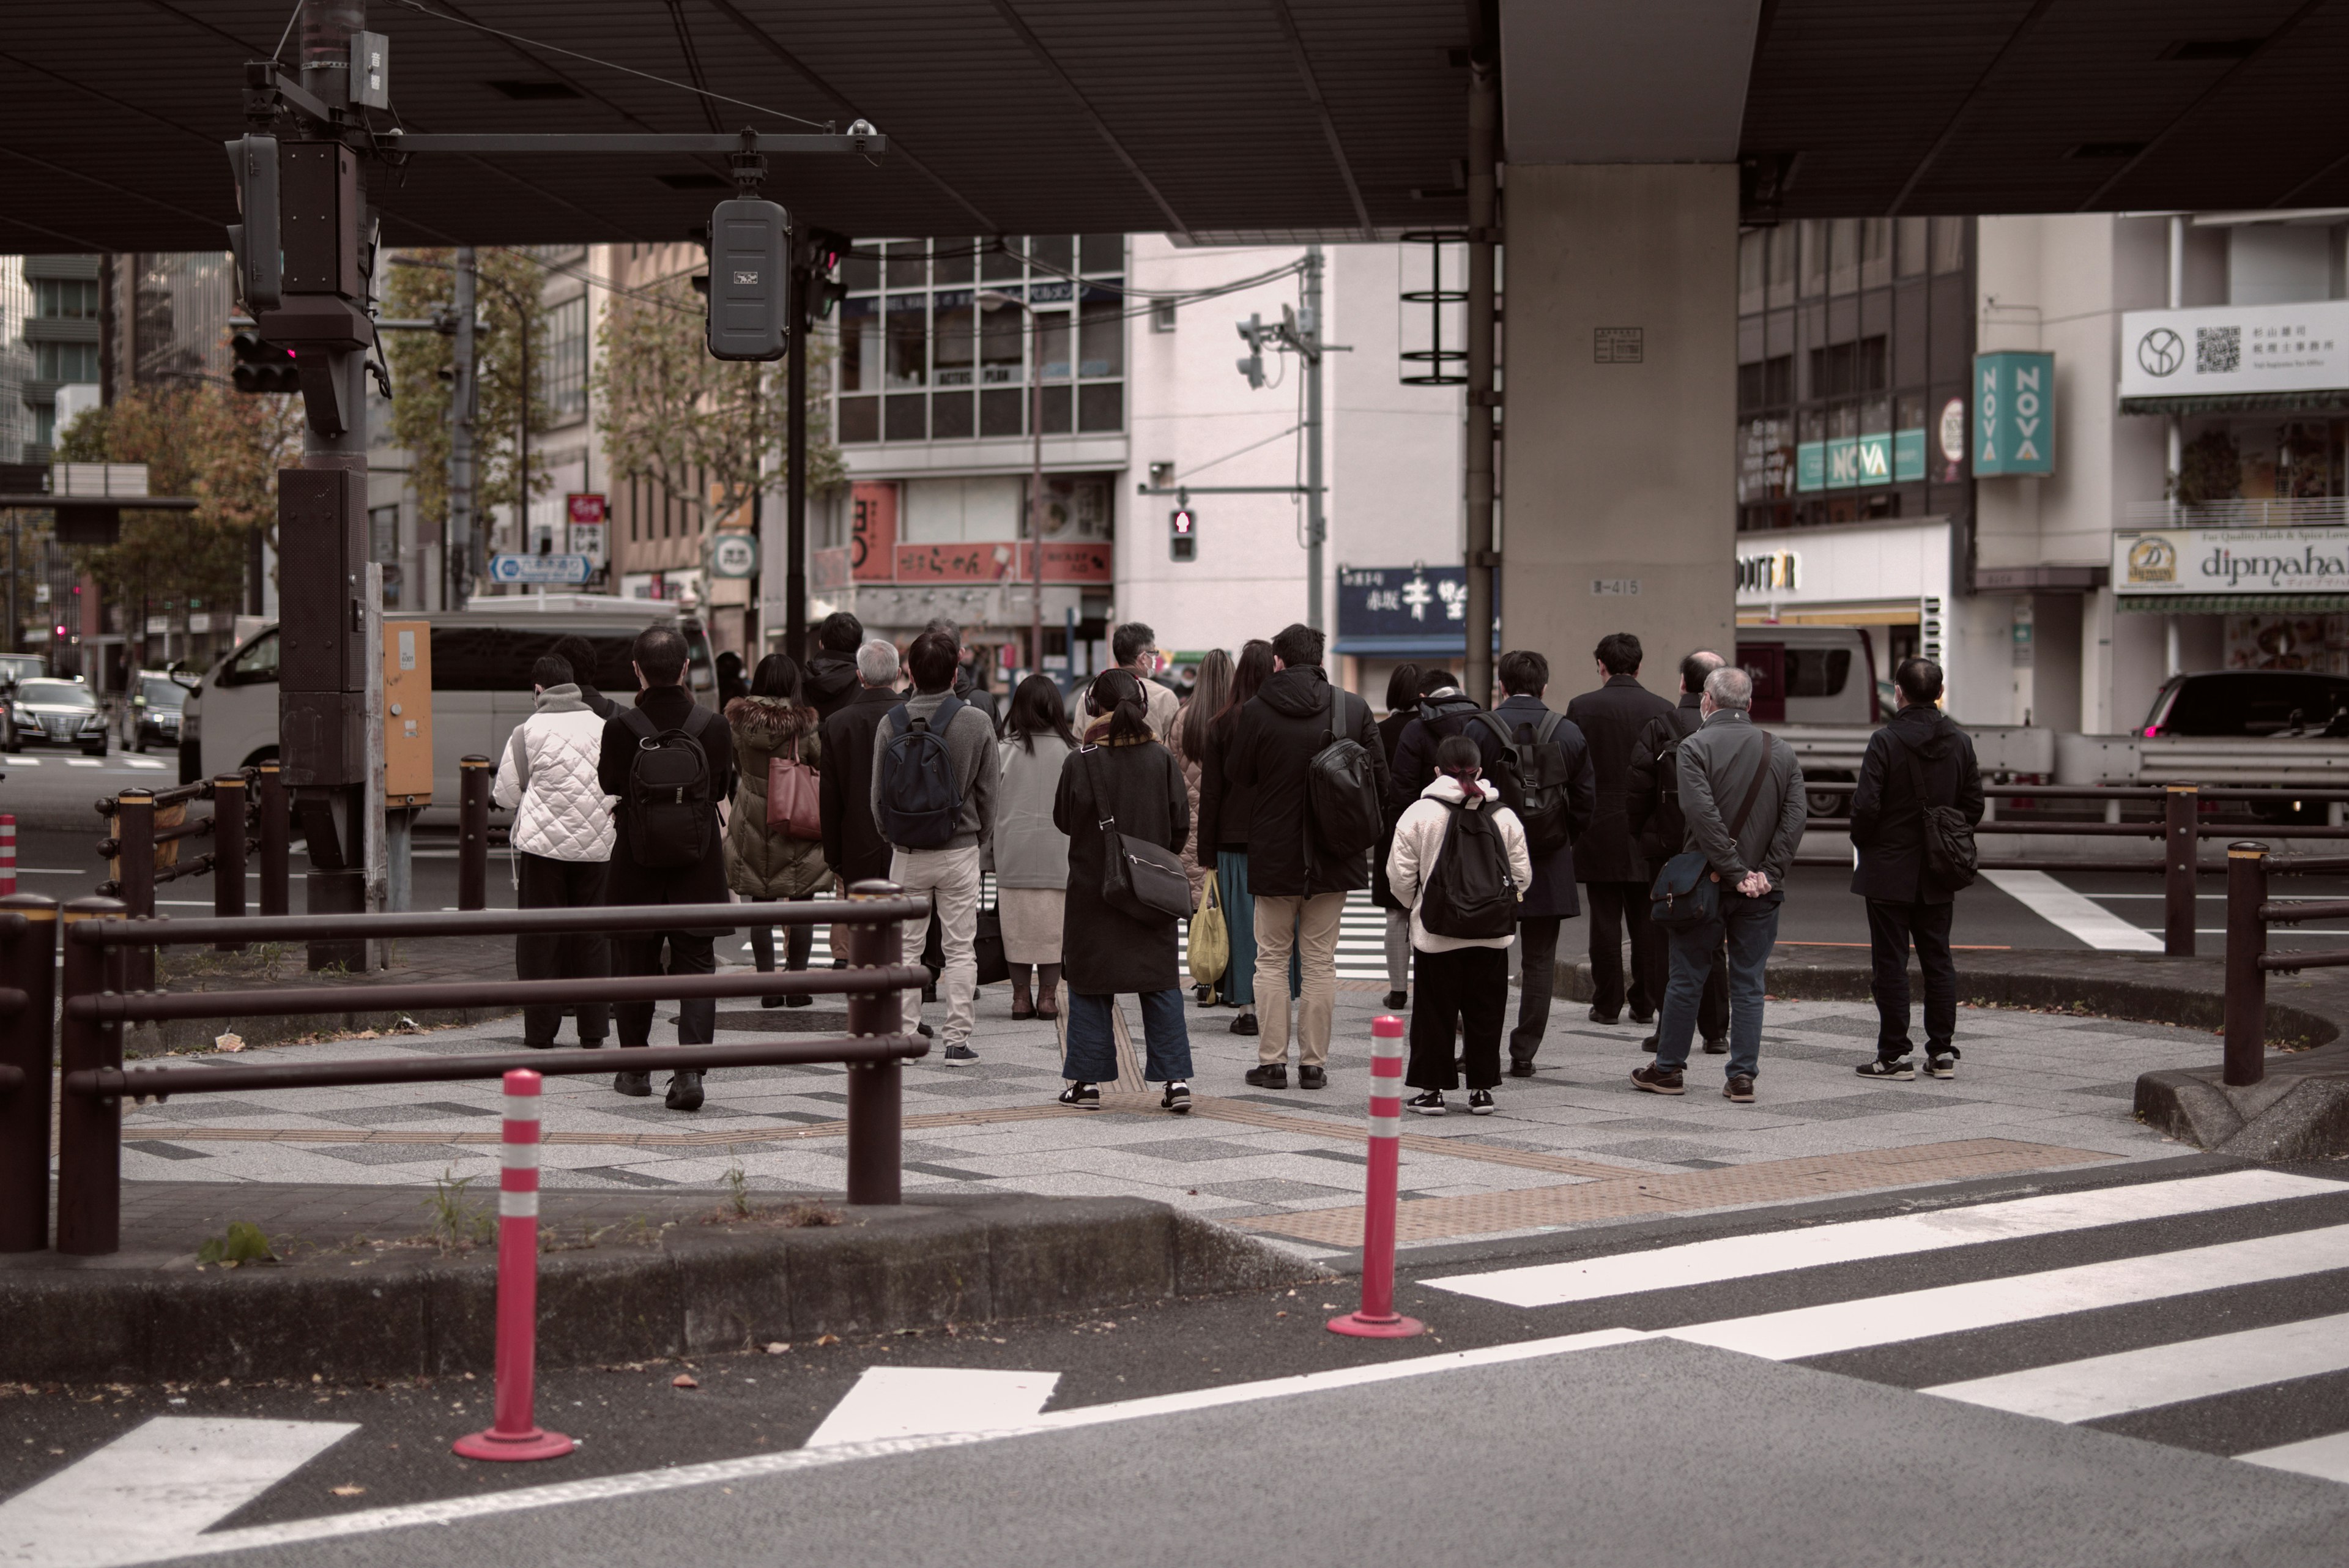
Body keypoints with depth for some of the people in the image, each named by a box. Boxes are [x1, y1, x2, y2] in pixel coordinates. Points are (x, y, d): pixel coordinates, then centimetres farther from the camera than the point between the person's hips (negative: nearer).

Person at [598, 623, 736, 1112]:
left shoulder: (622, 728, -12)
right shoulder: (713, 726, -9)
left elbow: (609, 782, 5)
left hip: (637, 865, 0)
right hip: (699, 868, 0)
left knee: (634, 965, 15)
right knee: (696, 966, 3)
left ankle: (635, 1067, 25)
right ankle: (691, 1068, -10)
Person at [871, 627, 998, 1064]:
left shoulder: (891, 723, -5)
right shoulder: (976, 723, -8)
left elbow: (878, 793, 1)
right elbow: (987, 791, -1)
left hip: (907, 854, 1)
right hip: (960, 849, -1)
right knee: (960, 949, 5)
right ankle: (957, 1040, 4)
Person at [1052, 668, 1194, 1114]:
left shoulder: (1081, 764, -12)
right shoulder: (1162, 761, -5)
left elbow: (1063, 821, 1)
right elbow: (1181, 825, -1)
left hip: (1093, 890, -2)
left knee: (1089, 986, 9)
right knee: (1162, 985, 7)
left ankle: (1087, 1081, 11)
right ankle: (1175, 1079, 0)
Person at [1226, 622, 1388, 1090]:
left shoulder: (1256, 712, -9)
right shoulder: (1353, 708, -3)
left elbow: (1236, 776, 0)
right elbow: (1380, 779, 1)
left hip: (1273, 854, -2)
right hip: (1334, 856, 2)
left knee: (1272, 958, 9)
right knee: (1320, 960, 8)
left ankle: (1272, 1061, 8)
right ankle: (1314, 1063, 8)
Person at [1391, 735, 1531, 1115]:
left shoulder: (1418, 814, -6)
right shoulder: (1505, 817, 2)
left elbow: (1400, 876, -5)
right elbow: (1521, 876, 5)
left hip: (1436, 935, -2)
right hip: (1492, 938, 2)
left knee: (1435, 1012, 5)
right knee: (1485, 1012, 9)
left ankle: (1432, 1089, 7)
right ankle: (1482, 1089, 12)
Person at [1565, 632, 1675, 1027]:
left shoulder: (1582, 707, -5)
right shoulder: (1663, 709, 0)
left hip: (1599, 831, -1)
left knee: (1605, 922, 3)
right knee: (1647, 921, 8)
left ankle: (1607, 1005, 6)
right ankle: (1645, 1005, 11)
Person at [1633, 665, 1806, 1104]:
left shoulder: (1696, 746, -8)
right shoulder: (1782, 753, 5)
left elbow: (1703, 814, -17)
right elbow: (1794, 819, -2)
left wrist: (1735, 871, -14)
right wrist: (1766, 873, -6)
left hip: (1707, 884, -3)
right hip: (1761, 892, 3)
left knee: (1686, 979, 8)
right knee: (1748, 984, 8)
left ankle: (1668, 1067, 18)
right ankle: (1743, 1077, 6)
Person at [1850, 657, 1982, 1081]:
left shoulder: (1886, 741, -14)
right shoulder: (1960, 742, 2)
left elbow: (1866, 806, -17)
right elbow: (1973, 805, 6)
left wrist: (1863, 844, 1)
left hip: (1890, 871, -5)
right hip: (1938, 875, 5)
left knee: (1891, 964, 0)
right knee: (1938, 961, 12)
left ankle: (1894, 1056, 2)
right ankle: (1942, 1052, 13)